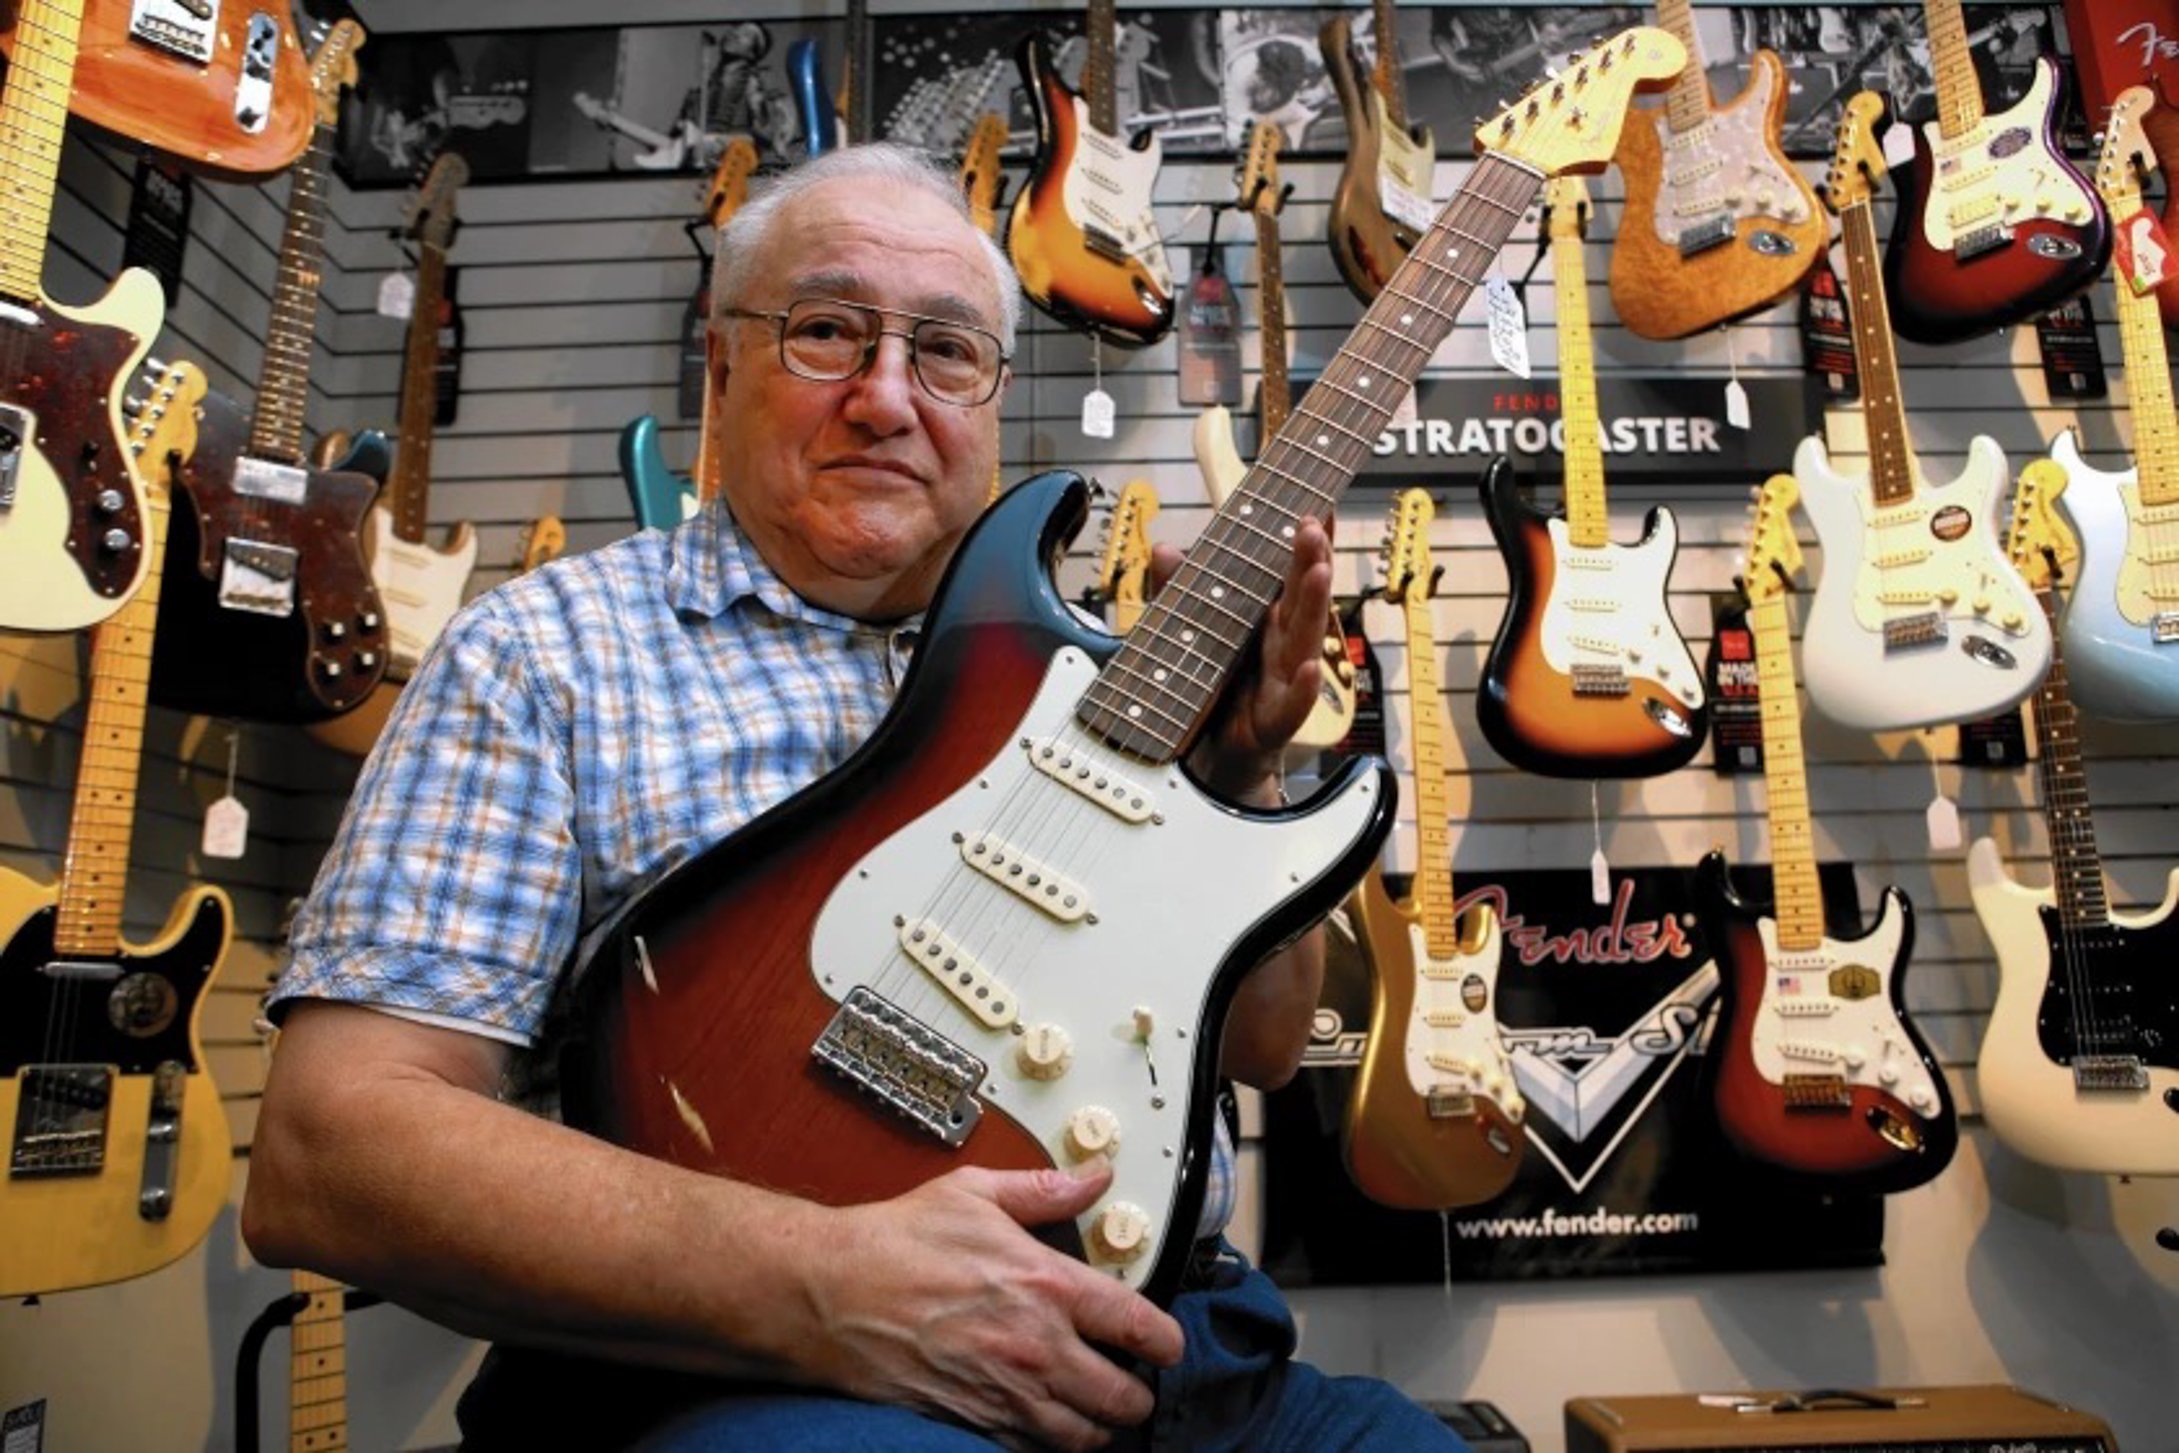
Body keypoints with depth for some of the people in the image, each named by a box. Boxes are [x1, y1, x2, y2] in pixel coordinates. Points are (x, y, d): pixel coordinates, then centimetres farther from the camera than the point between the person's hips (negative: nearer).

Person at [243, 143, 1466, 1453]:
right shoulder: (552, 652, -1)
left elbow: (1262, 1045, 13)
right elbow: (326, 1148, -9)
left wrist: (1236, 774, -5)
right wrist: (814, 1284, -21)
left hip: (1157, 1344, 6)